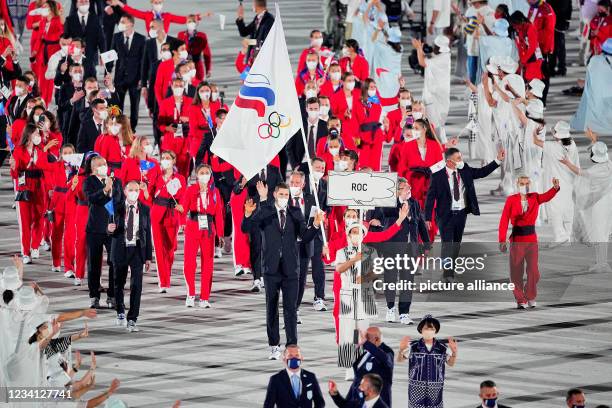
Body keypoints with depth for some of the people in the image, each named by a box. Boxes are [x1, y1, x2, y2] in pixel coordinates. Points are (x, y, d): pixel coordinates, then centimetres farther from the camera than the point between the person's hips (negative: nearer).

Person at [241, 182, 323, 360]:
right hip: (271, 268, 0)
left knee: (290, 309, -3)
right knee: (272, 309, 7)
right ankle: (274, 346, 15)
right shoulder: (264, 213, 1)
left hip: (290, 269, 0)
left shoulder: (295, 213, 6)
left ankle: (292, 346, -1)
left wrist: (315, 225, -18)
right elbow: (246, 229, -9)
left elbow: (305, 237, 1)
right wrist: (248, 214, -29)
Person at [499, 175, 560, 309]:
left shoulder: (535, 198, 2)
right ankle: (520, 300, 15)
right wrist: (502, 240, -23)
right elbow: (504, 220, -13)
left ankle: (530, 297, 22)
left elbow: (547, 196, -18)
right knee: (516, 272, 2)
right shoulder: (511, 200, -6)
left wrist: (556, 187, -41)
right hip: (516, 239, -2)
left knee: (533, 271, 1)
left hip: (531, 239, 2)